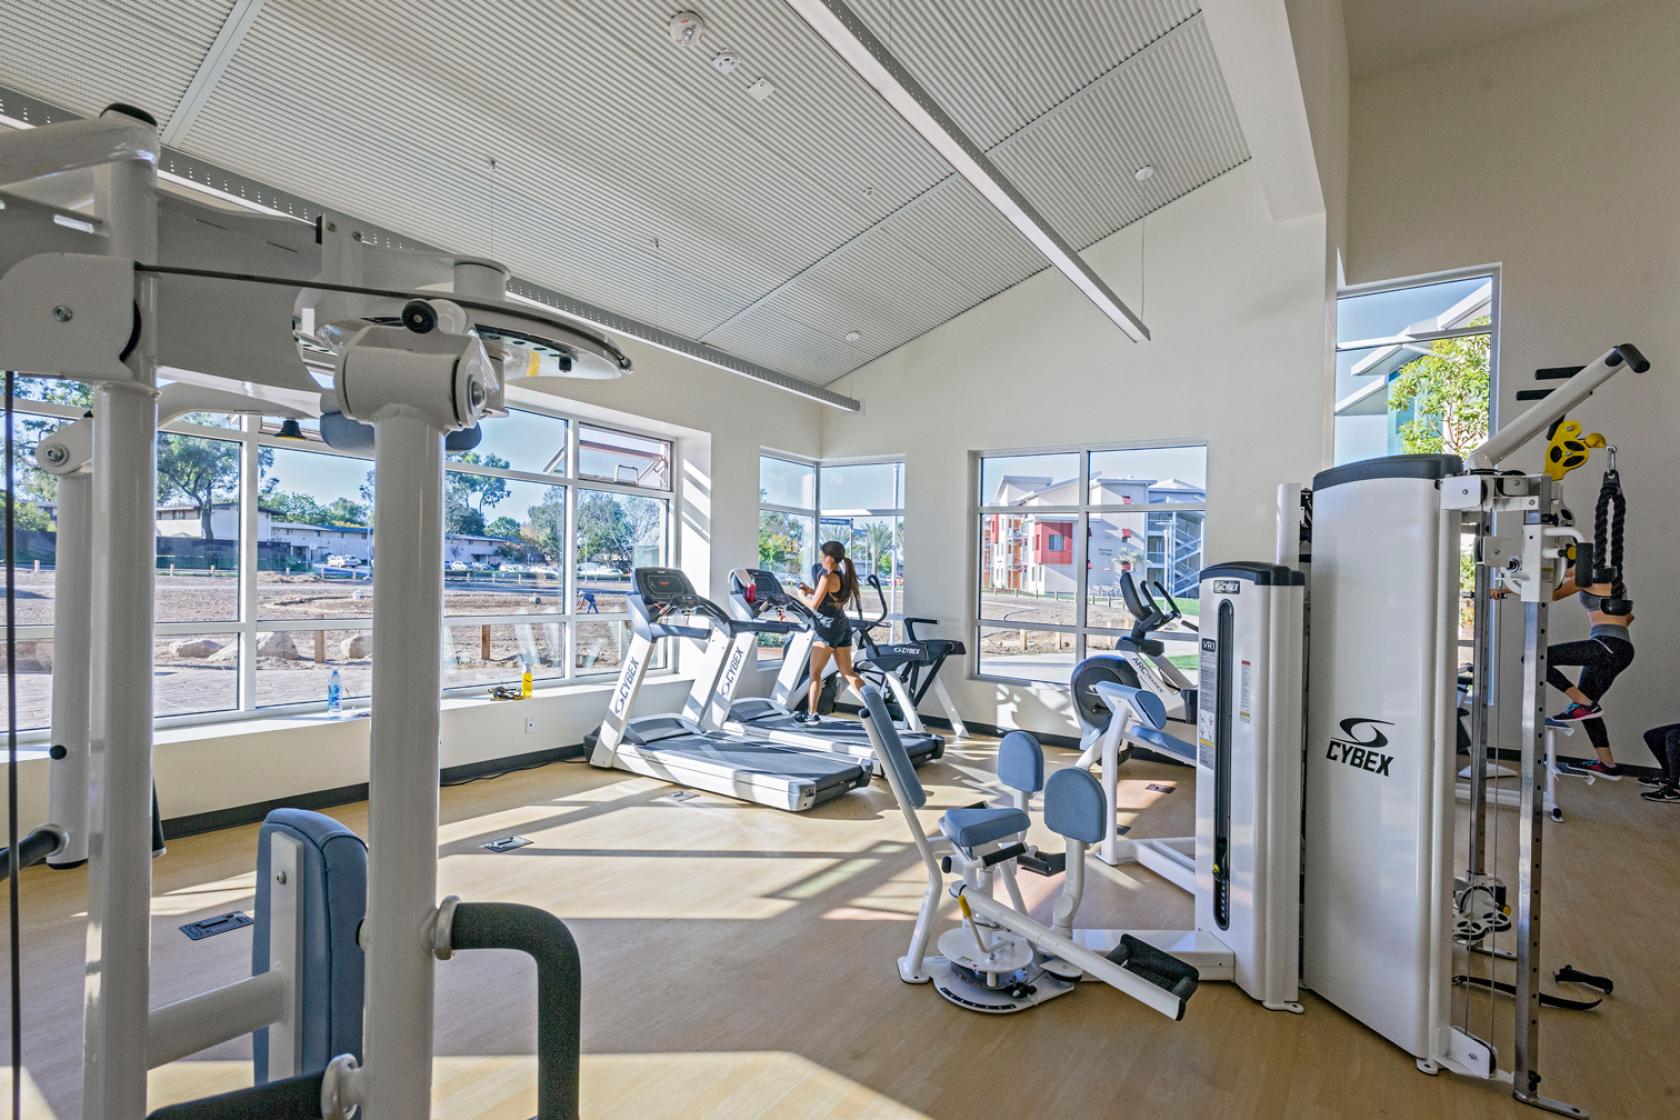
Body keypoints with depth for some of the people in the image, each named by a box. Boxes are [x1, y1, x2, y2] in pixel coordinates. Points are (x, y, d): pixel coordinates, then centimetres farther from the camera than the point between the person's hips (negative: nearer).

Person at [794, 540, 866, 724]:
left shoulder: (828, 577, -15)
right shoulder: (845, 576, 11)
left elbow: (814, 605, -14)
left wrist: (802, 596, 5)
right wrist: (811, 590, 18)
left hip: (828, 627, -8)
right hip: (843, 626, 8)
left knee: (815, 672, 4)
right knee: (847, 672, 11)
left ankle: (811, 714, 9)